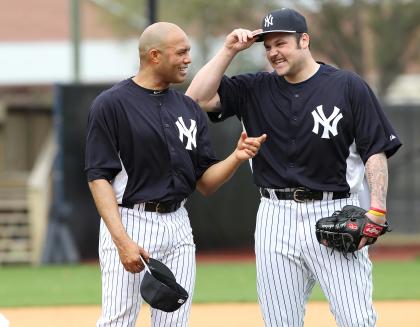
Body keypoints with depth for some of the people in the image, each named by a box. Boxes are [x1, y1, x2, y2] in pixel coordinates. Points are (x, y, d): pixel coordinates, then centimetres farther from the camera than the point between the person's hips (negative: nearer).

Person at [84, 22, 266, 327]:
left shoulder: (190, 109, 12)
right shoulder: (112, 104, -6)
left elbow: (205, 183, 12)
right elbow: (99, 176, -11)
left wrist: (236, 158, -9)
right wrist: (122, 240, -21)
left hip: (178, 224, 6)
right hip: (130, 223, -6)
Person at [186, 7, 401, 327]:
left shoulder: (348, 86, 0)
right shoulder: (255, 89, 10)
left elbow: (376, 151, -2)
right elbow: (199, 98, 1)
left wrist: (377, 210, -13)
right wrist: (229, 50, -2)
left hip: (335, 216, -3)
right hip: (276, 218, 4)